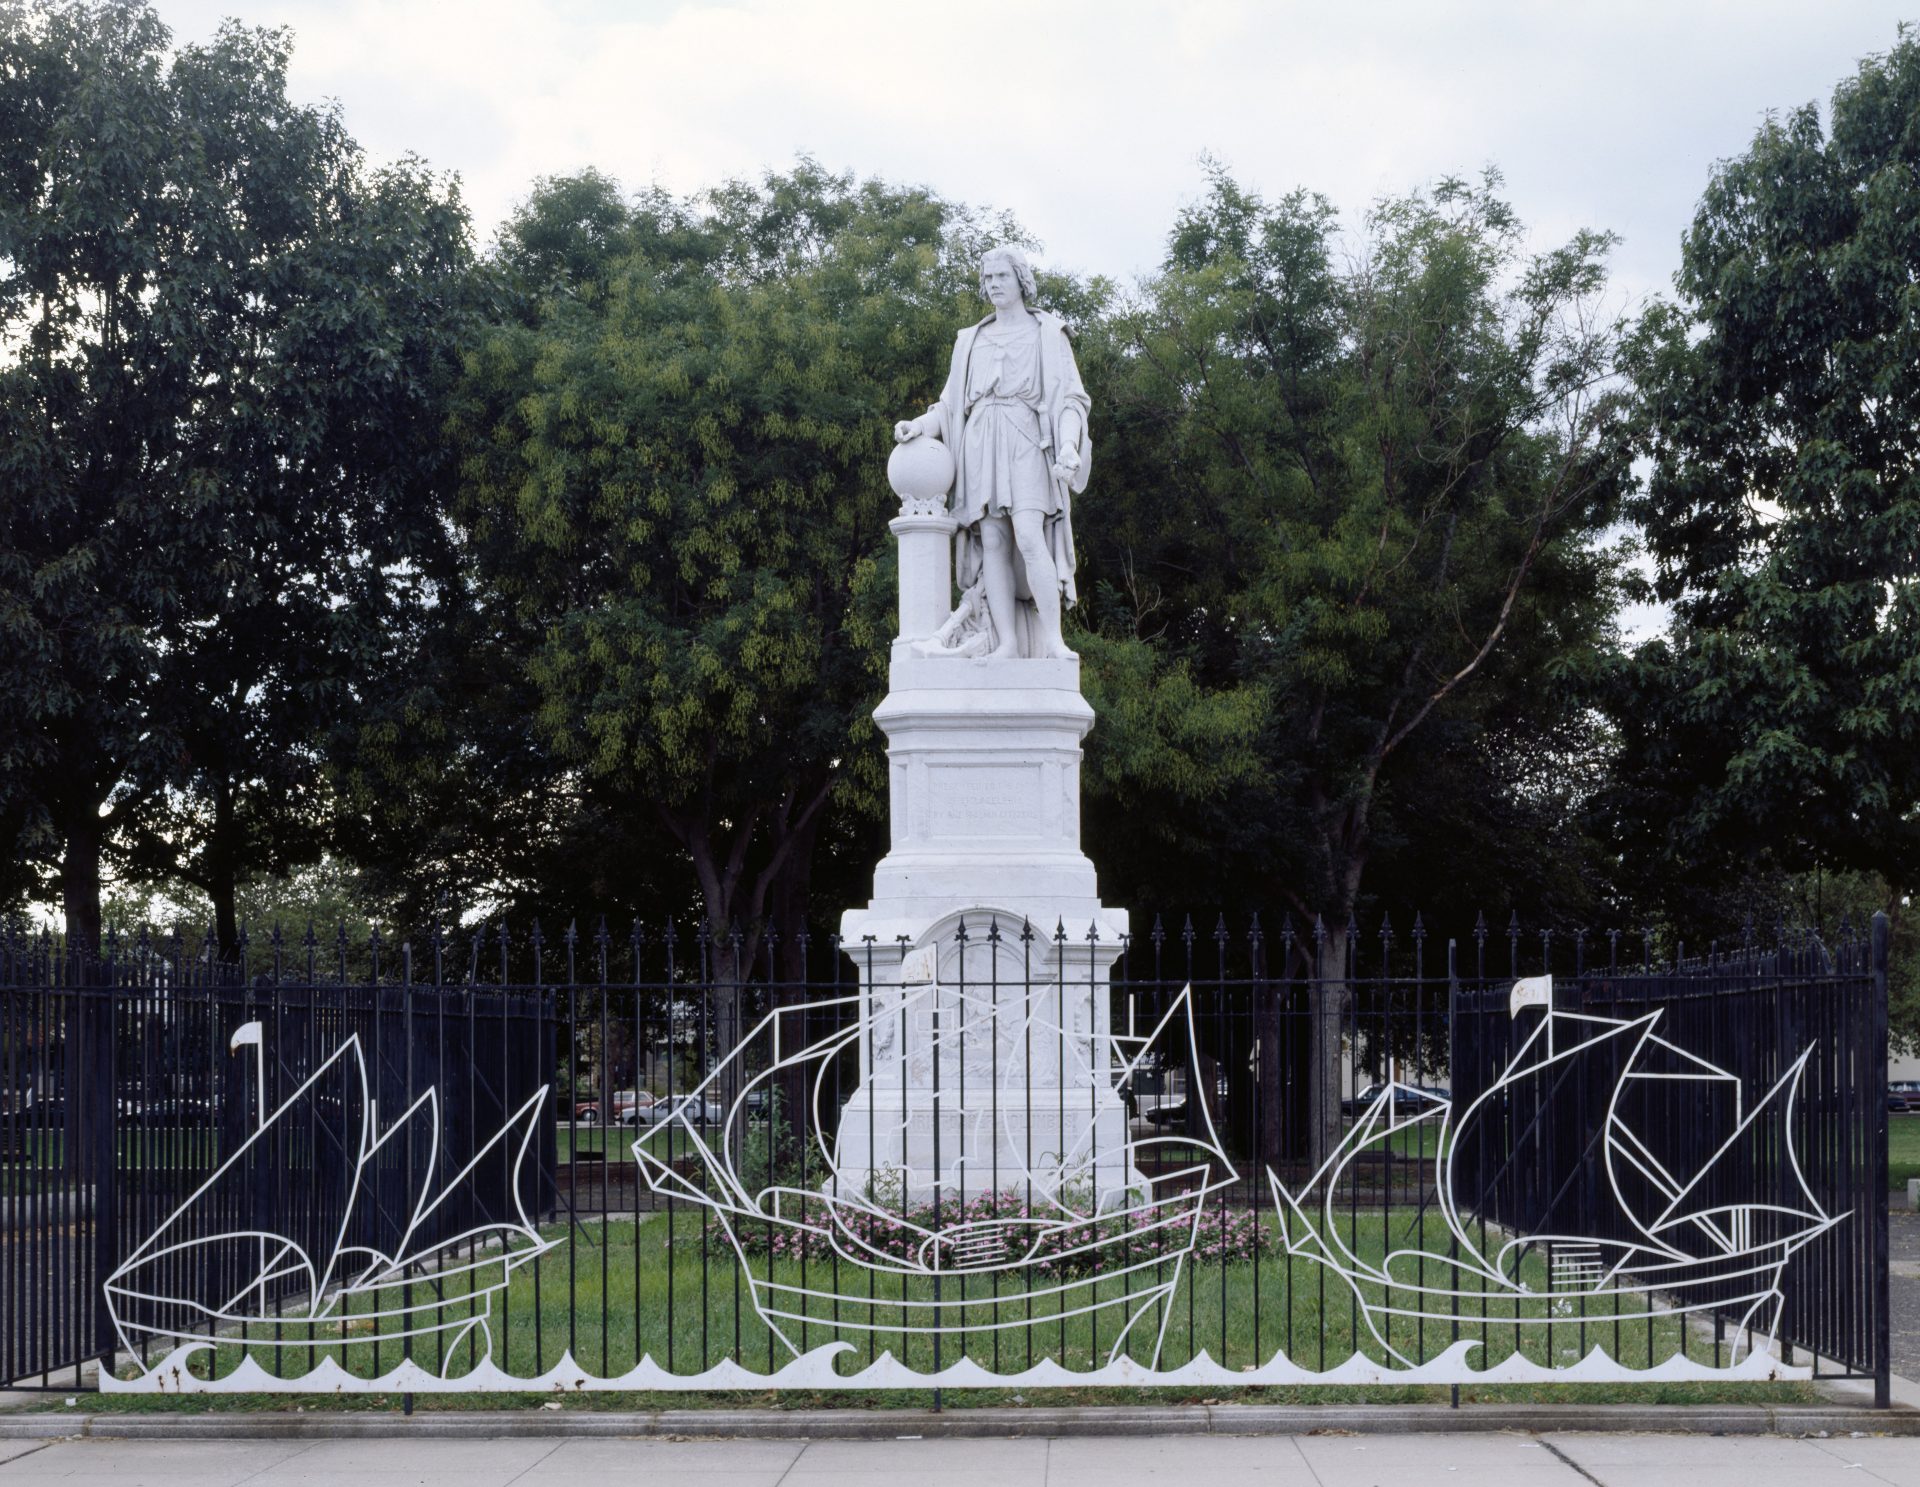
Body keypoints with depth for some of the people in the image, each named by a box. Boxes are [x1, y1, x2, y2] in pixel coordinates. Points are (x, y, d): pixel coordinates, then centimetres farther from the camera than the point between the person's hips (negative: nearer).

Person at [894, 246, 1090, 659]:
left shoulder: (1049, 334, 8)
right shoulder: (971, 342, 20)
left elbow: (1071, 399, 0)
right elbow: (951, 405, 17)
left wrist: (1069, 446, -20)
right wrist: (919, 425, -4)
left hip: (1025, 444, -4)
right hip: (982, 449, 4)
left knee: (1028, 537, -22)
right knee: (993, 543, -8)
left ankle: (1053, 641, -24)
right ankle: (1008, 644, -11)